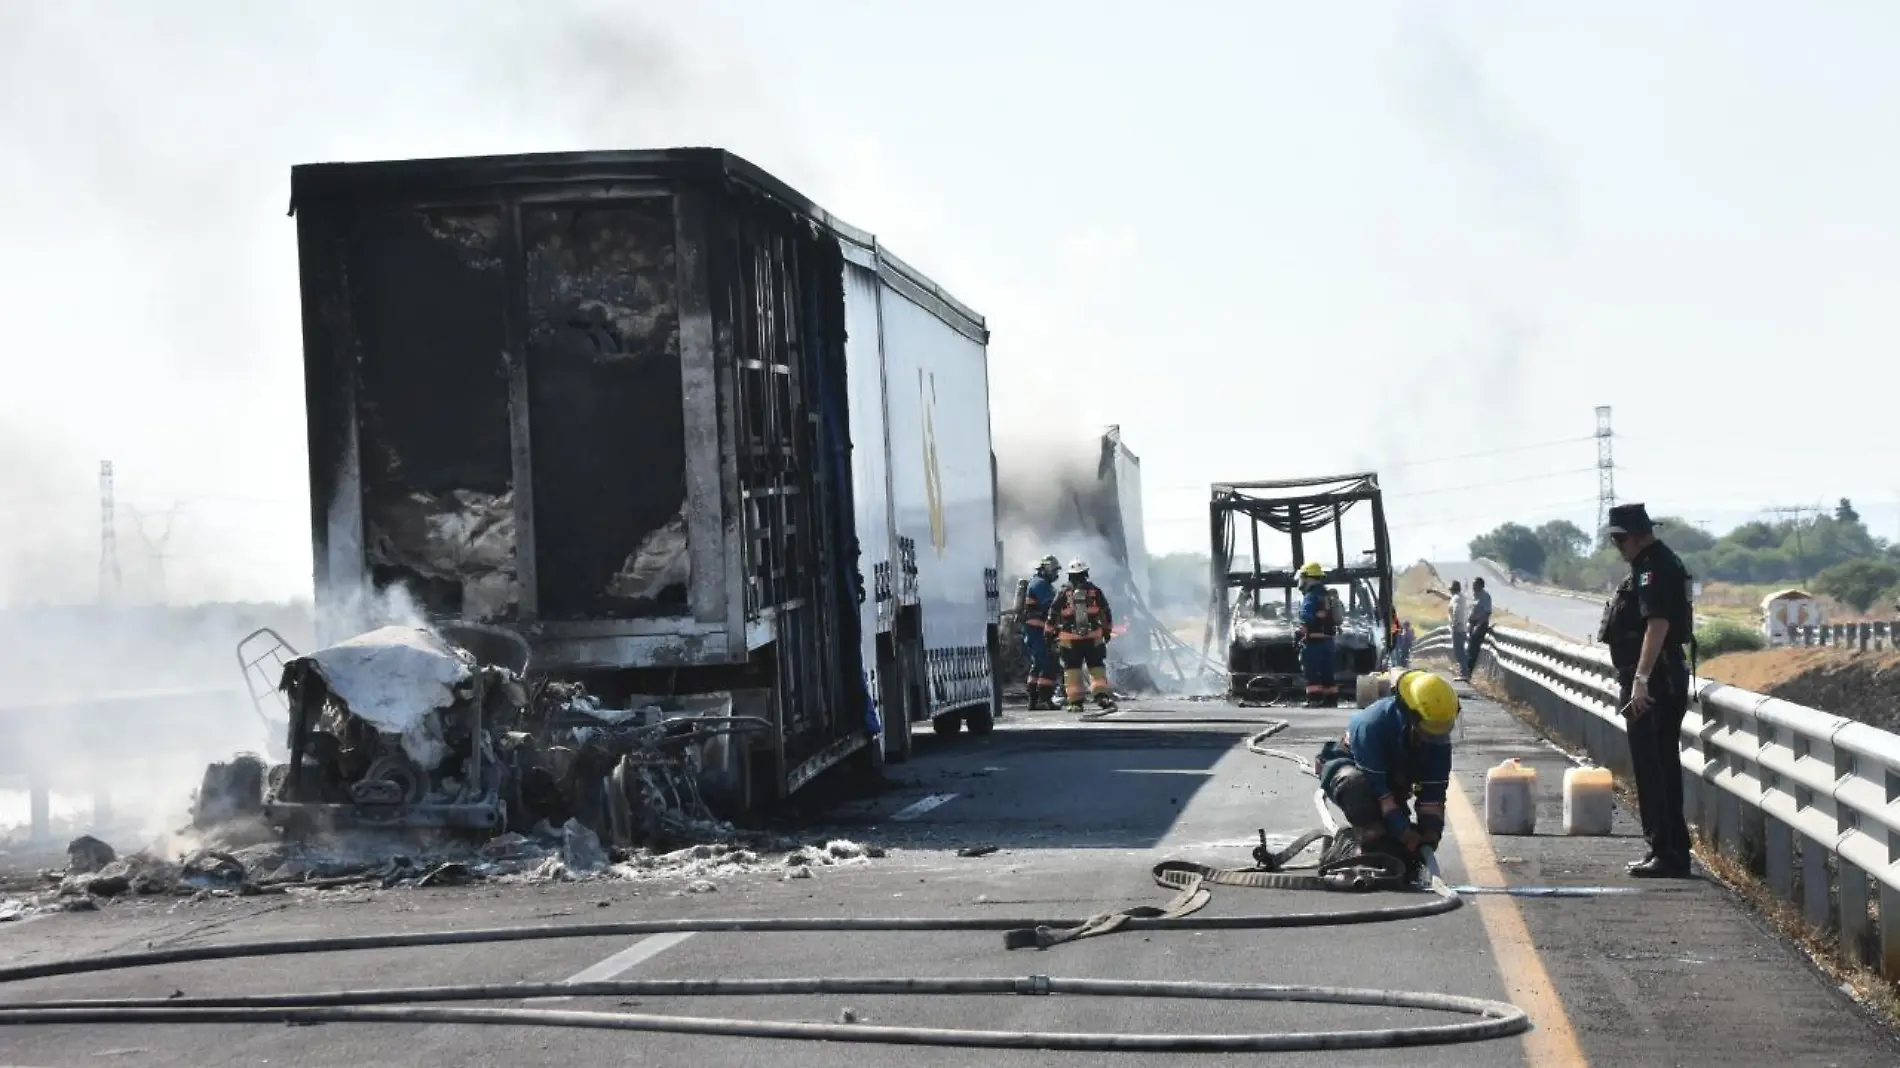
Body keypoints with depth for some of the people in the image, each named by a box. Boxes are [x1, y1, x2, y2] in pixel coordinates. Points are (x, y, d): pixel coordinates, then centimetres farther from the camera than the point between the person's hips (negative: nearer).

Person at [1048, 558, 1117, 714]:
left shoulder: (1063, 594, 0)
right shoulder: (1095, 592, 1)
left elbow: (1052, 616, 4)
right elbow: (1106, 614, 9)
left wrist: (1051, 634, 13)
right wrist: (1107, 631, 23)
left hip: (1069, 640, 0)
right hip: (1093, 638, 0)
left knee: (1072, 669, 6)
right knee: (1097, 667, 5)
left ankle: (1075, 702, 3)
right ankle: (1102, 695, -10)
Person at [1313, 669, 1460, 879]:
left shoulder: (1439, 738, -20)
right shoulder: (1373, 725, -38)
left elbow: (1433, 793, -15)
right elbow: (1377, 790, -36)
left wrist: (1430, 835, -28)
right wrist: (1405, 834, -37)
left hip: (1393, 779, 5)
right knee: (1356, 785, -42)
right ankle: (1376, 851, -34)